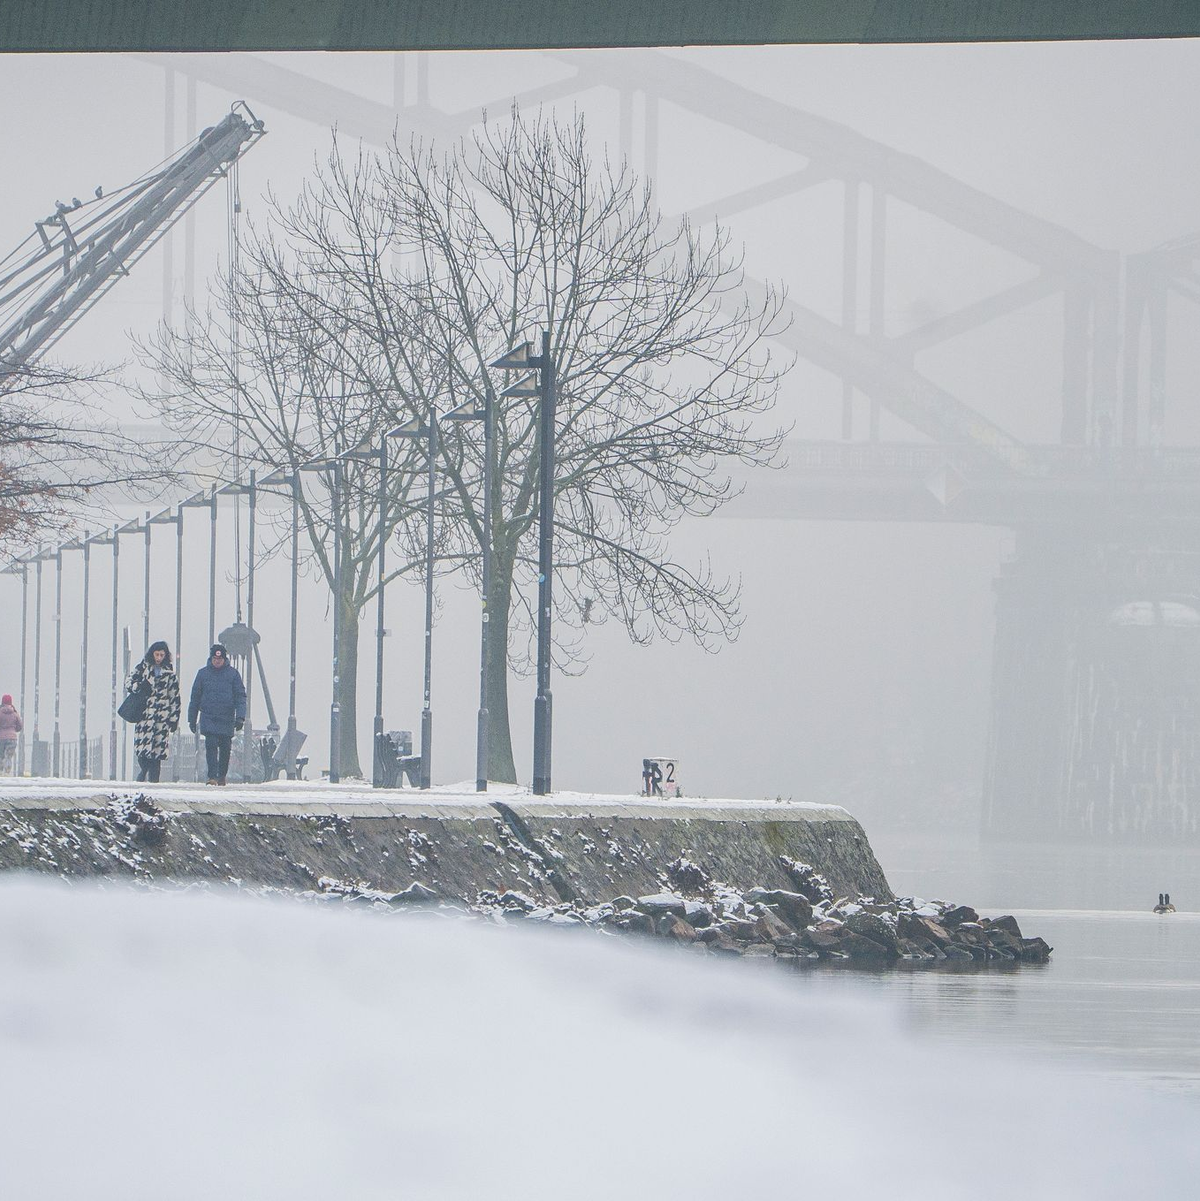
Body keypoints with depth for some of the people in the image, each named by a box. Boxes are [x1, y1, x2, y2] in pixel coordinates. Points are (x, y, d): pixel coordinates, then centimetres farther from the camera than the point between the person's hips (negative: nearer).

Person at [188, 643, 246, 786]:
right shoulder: (203, 673, 5)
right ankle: (212, 776, -16)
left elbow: (240, 696, 1)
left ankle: (222, 776, 23)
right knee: (211, 746, -14)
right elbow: (195, 697, 10)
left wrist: (240, 716, -11)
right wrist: (192, 719, 10)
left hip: (227, 719, 1)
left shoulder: (233, 673, 3)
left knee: (225, 749, 7)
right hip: (208, 718, -1)